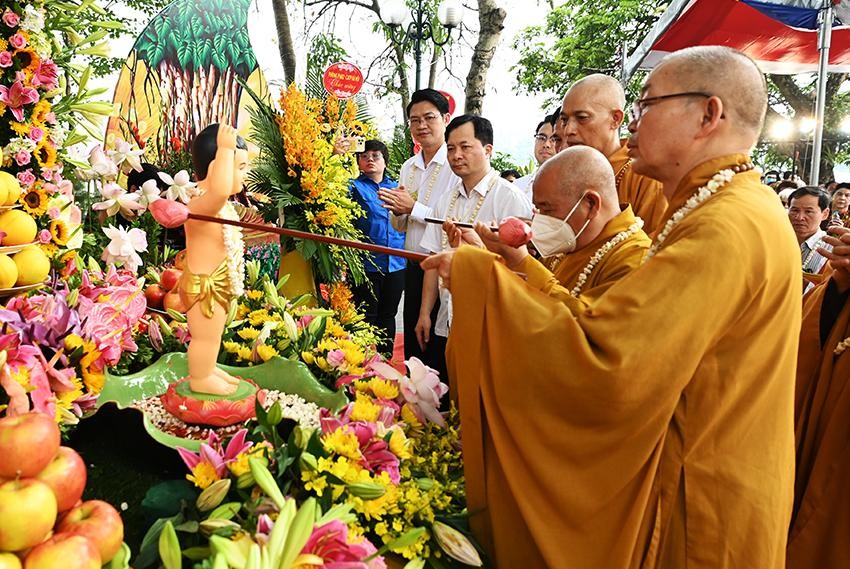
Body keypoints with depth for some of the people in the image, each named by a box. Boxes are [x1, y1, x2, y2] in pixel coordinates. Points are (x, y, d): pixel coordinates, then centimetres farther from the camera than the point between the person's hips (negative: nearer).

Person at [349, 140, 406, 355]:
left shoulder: (396, 187, 13)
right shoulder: (355, 187, 1)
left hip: (396, 263, 4)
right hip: (366, 263, -4)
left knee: (388, 316, 14)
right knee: (366, 318, 3)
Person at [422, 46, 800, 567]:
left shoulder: (727, 229, -25)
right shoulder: (740, 210, 8)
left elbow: (596, 364, -32)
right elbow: (621, 329, 6)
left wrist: (478, 273, -22)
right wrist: (526, 275, 2)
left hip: (692, 515, -9)